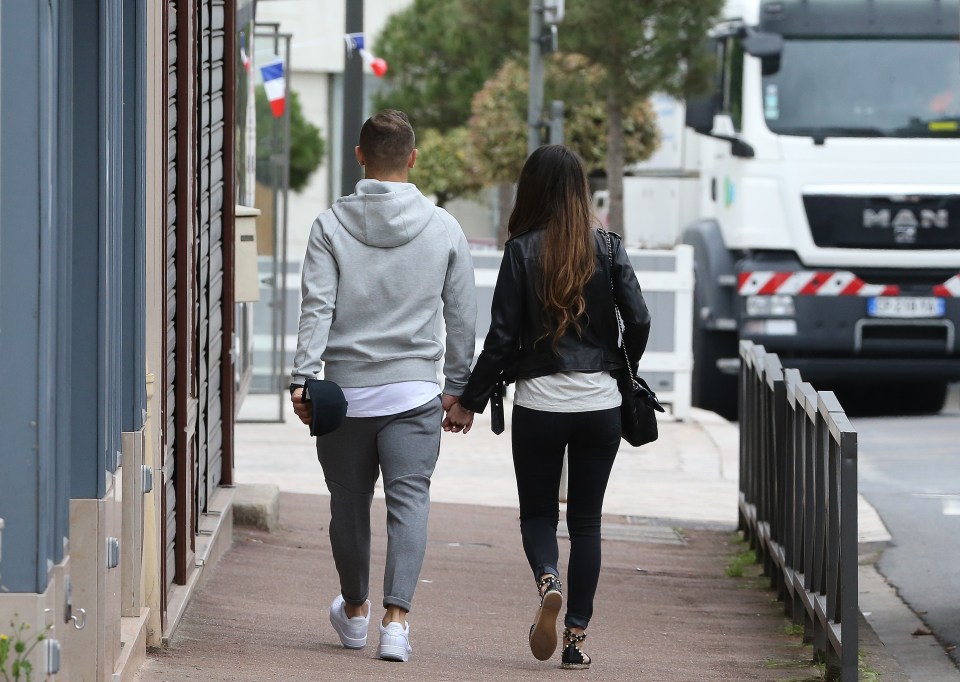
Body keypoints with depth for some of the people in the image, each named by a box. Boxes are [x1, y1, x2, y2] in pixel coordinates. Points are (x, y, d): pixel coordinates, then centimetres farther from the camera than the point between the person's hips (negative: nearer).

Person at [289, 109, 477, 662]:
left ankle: (355, 612, 31)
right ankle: (396, 618, -17)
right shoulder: (444, 229, 2)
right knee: (409, 502, -3)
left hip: (346, 389, 1)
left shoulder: (331, 226, -1)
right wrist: (459, 385, 16)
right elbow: (463, 317, 7)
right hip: (415, 391, 0)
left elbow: (317, 307, -8)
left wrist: (303, 378, -9)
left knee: (350, 503, 14)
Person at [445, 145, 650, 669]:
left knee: (538, 513, 12)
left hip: (538, 404, -1)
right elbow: (638, 321, -5)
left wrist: (470, 402, 2)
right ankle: (576, 636, 4)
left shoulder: (522, 251, -6)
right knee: (586, 520, 10)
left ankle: (547, 579, -19)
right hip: (599, 405, 2)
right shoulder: (607, 248, -1)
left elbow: (502, 335, -7)